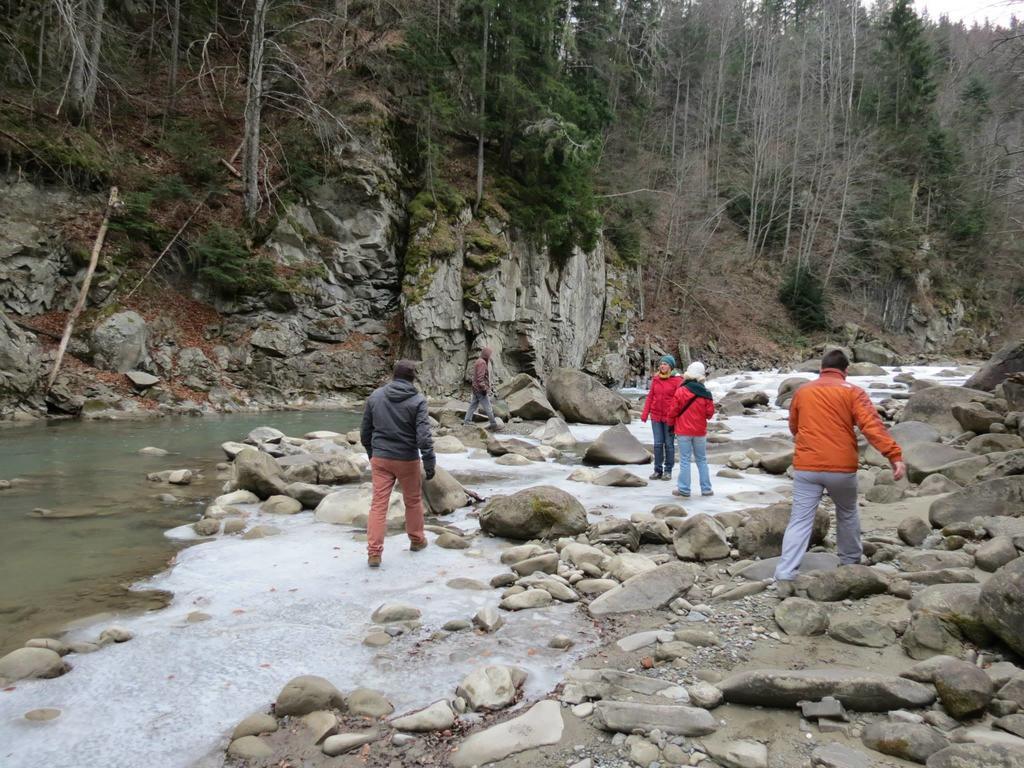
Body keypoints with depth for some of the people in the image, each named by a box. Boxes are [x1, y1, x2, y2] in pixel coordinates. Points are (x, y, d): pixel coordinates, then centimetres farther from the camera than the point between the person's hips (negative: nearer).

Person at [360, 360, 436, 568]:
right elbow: (423, 436, -17)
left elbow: (365, 432, 9)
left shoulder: (375, 396, 1)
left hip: (380, 458, 2)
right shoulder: (418, 401, -11)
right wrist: (430, 463, -10)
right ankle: (417, 540, 34)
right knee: (413, 501, 17)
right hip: (407, 460, -2)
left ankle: (374, 552, 0)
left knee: (378, 504, 4)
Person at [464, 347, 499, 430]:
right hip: (481, 390, -10)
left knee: (473, 406, 11)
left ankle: (466, 422, 12)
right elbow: (480, 377, -23)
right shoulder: (482, 362, -16)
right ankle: (494, 425, 1)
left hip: (476, 389, 10)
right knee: (488, 408, -4)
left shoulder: (479, 361, 16)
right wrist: (484, 388, -21)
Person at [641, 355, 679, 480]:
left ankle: (668, 471, 14)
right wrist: (645, 414, 4)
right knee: (658, 444, 5)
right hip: (656, 416, 3)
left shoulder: (676, 381, -6)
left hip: (669, 418, -3)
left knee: (669, 444, 5)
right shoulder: (655, 380, 5)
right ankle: (658, 470, 13)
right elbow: (650, 397, 9)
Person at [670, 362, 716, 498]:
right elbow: (710, 413, 0)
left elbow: (673, 412, -7)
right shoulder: (706, 393, -5)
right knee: (702, 460, 13)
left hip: (683, 431, -2)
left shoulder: (680, 391, -12)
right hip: (700, 431, 2)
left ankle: (684, 489, 6)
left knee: (685, 460, 4)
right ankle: (706, 489, 15)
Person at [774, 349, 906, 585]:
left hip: (806, 467, 1)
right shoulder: (852, 392, -1)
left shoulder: (802, 392, 10)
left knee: (800, 520, 0)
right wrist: (895, 455, -19)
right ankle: (851, 562, 38)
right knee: (847, 514, 23)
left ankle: (784, 575, -11)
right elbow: (873, 425, -14)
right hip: (842, 468, -1)